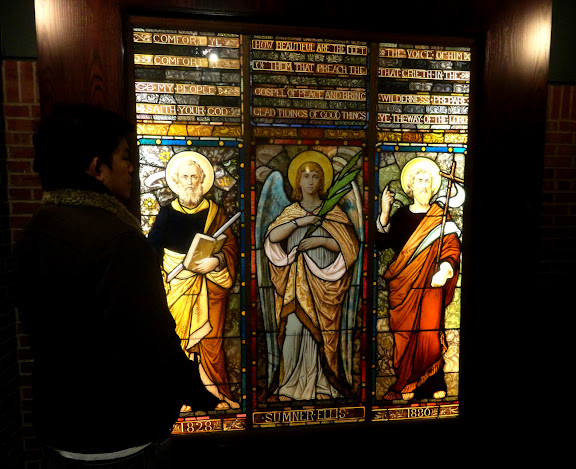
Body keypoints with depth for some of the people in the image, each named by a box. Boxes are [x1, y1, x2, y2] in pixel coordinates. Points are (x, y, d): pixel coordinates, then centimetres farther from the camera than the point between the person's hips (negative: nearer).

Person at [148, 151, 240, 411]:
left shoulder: (214, 212, 7)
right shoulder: (167, 212, 6)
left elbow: (231, 246, 2)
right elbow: (153, 250, 2)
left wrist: (215, 261, -16)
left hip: (210, 287, 0)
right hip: (177, 287, 0)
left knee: (211, 341, 5)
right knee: (178, 341, 2)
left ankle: (218, 395, 19)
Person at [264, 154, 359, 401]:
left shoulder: (332, 211, 7)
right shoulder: (290, 211, 12)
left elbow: (349, 246, 1)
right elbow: (272, 237, -4)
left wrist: (321, 240, -11)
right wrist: (300, 222, -13)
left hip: (323, 281, -1)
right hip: (296, 283, 2)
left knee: (320, 330, -2)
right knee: (294, 328, -6)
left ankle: (321, 383, 11)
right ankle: (293, 381, 9)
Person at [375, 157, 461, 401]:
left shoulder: (440, 217, 6)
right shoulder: (400, 215, 10)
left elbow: (452, 246, -4)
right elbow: (381, 242, 1)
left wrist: (445, 268, -23)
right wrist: (384, 214, -8)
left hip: (430, 287, -1)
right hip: (401, 288, 2)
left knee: (430, 339, -6)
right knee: (404, 339, 4)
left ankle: (435, 385, 16)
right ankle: (406, 387, 18)